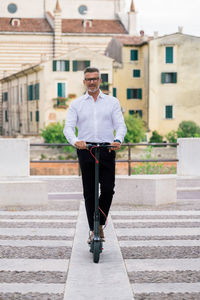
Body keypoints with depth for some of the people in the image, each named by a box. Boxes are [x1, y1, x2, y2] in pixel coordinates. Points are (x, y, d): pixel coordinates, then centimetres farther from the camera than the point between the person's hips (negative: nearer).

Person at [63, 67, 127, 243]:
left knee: (108, 189, -7)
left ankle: (101, 224, 14)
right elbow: (68, 127, 0)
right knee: (89, 192, 2)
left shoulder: (112, 102, 11)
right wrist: (75, 141, -22)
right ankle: (93, 229, 11)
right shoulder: (76, 104, 11)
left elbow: (120, 125, 1)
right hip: (85, 150, 0)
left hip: (107, 150, 0)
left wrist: (118, 140, -21)